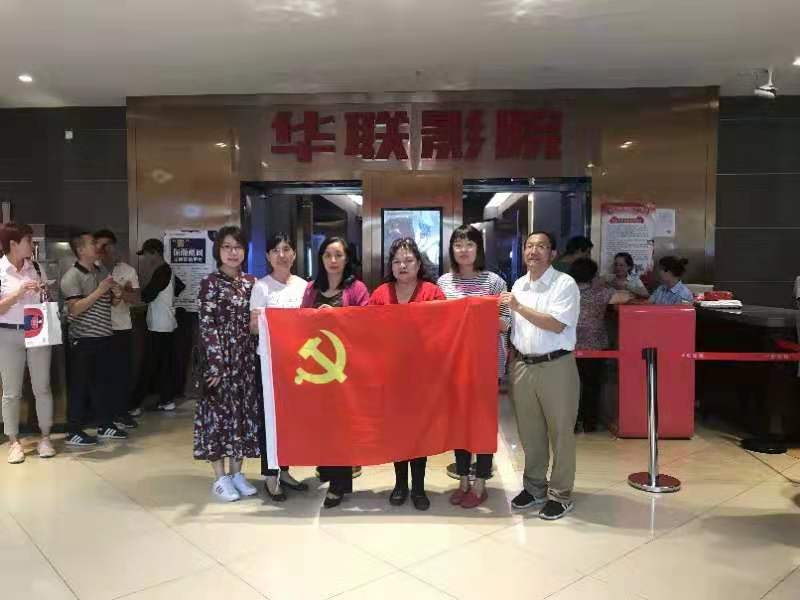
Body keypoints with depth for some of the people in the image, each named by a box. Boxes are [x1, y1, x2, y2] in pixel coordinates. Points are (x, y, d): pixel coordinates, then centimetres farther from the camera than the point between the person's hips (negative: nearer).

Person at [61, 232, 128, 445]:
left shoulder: (102, 271, 11)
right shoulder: (72, 276, -10)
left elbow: (112, 303, 22)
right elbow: (75, 308, -20)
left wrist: (117, 295, -1)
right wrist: (100, 290, -20)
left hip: (104, 336, 7)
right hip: (83, 339, -7)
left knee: (105, 382, 13)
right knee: (80, 386, 0)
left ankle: (105, 425, 24)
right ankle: (73, 432, 10)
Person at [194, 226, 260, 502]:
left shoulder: (251, 282, 10)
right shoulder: (210, 283, -5)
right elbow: (206, 326, -10)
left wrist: (258, 358, 6)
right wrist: (216, 364, -16)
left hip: (246, 357, 5)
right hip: (220, 357, -5)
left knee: (245, 410, 8)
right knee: (219, 411, 1)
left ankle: (236, 472, 20)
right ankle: (221, 478, 11)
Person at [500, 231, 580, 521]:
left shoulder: (565, 284, -8)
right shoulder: (518, 285, 12)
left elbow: (556, 324, -18)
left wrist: (519, 307, -17)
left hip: (556, 366, -5)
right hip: (522, 365, 6)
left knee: (560, 432, 5)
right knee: (529, 431, 14)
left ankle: (560, 494, 17)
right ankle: (534, 487, 29)